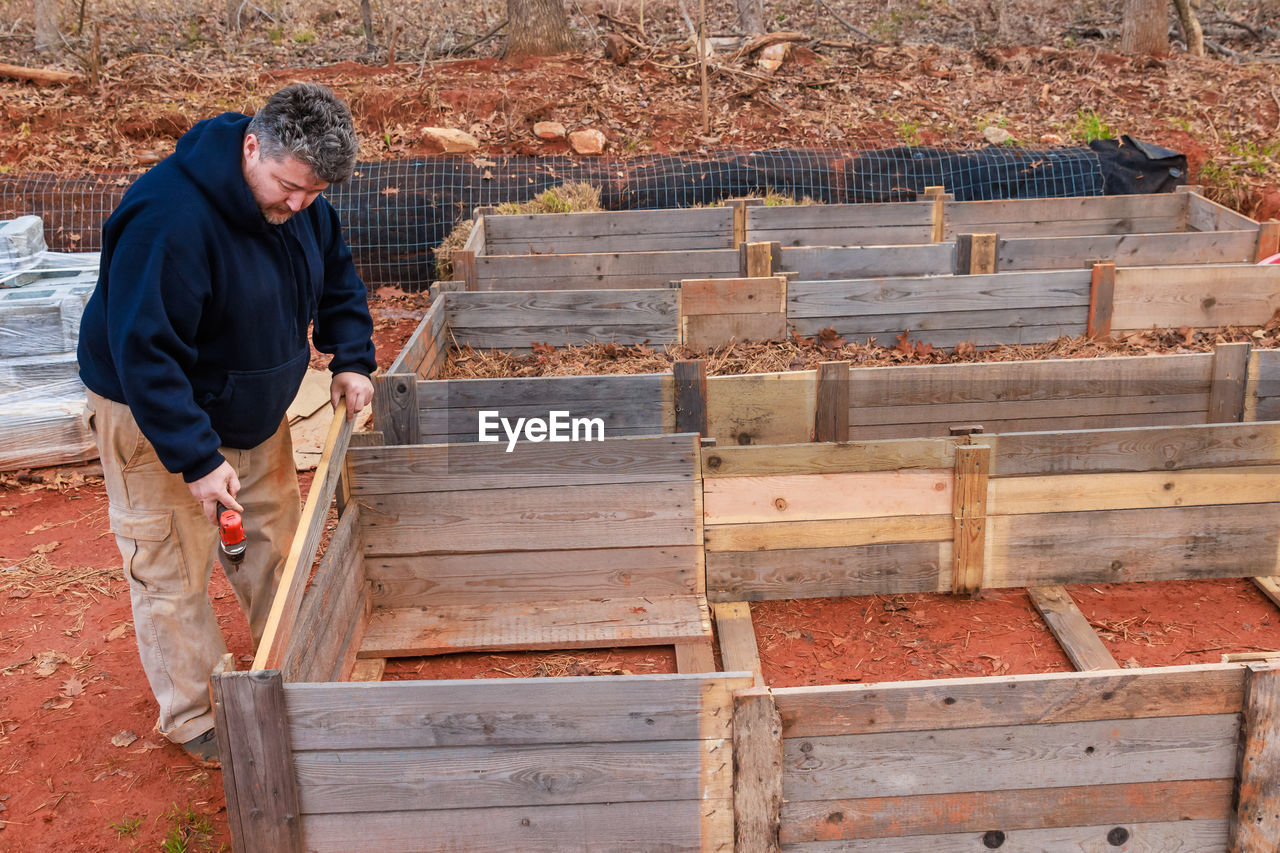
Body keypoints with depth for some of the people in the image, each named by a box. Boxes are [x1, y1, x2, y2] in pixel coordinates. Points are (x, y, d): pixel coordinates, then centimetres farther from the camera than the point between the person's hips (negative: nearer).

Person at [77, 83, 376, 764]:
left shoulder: (300, 202, -9)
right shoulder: (170, 220, -35)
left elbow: (336, 278, 8)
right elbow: (143, 351, -34)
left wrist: (351, 358, -5)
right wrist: (196, 456, -34)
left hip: (252, 408, 8)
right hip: (153, 417, -7)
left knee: (274, 534, 18)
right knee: (173, 572, 3)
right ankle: (196, 721, 19)